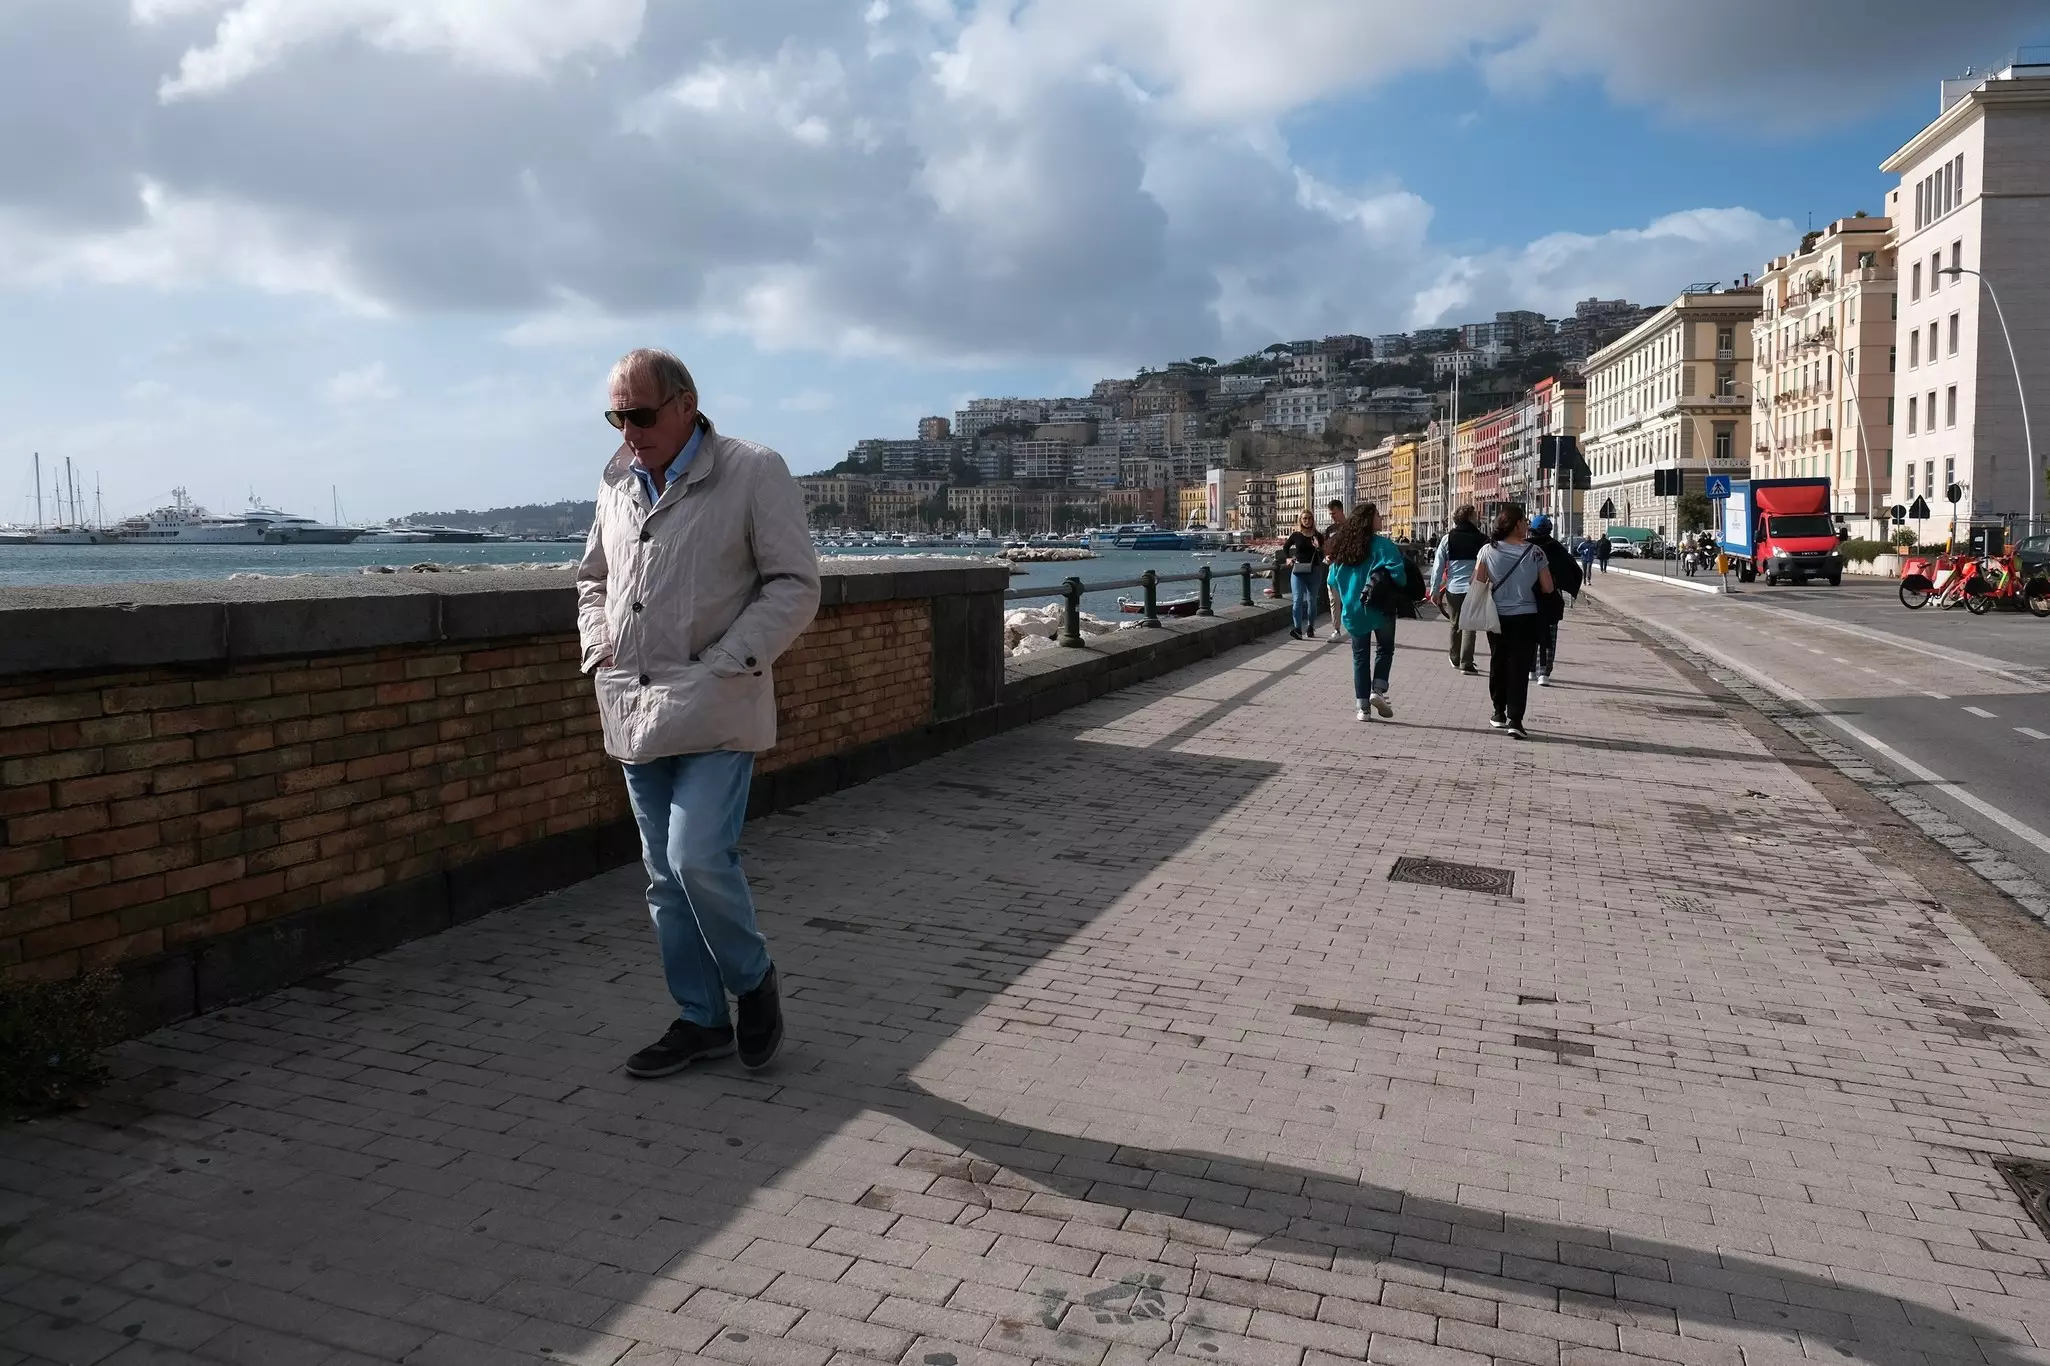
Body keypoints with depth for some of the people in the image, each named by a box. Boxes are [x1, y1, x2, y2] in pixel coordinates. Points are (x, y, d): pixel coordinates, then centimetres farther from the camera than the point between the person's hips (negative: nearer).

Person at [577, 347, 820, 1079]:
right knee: (666, 876, 10)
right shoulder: (616, 482, 12)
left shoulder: (755, 473, -6)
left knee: (699, 860, -15)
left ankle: (753, 979, 14)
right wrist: (599, 650, 8)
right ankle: (700, 1019, 24)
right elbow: (593, 580, 25)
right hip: (636, 711, 6)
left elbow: (794, 587, -9)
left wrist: (721, 665, -15)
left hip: (715, 711, -6)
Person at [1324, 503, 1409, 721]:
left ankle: (1362, 706, 7)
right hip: (1380, 607, -4)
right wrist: (1401, 591, 1)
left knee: (1360, 656, 10)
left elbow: (1333, 582, 9)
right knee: (1385, 649, 16)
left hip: (1353, 609, 4)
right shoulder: (1381, 545, -12)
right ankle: (1377, 691, -2)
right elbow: (1397, 574, -18)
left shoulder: (1342, 545, 5)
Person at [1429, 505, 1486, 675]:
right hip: (1474, 589, -2)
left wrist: (1434, 590, 5)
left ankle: (1455, 659, 29)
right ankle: (1466, 663, -4)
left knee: (1455, 624, 18)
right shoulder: (1481, 539, -3)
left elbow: (1438, 565, -1)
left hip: (1453, 589, 2)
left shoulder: (1448, 539, -1)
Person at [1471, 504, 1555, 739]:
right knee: (1520, 667, 0)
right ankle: (1515, 719, -8)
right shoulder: (1534, 552, -8)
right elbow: (1547, 588, -4)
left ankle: (1499, 714, 26)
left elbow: (1477, 585, -8)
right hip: (1525, 617, -2)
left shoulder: (1488, 550, -6)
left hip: (1497, 616, 2)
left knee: (1498, 664, 17)